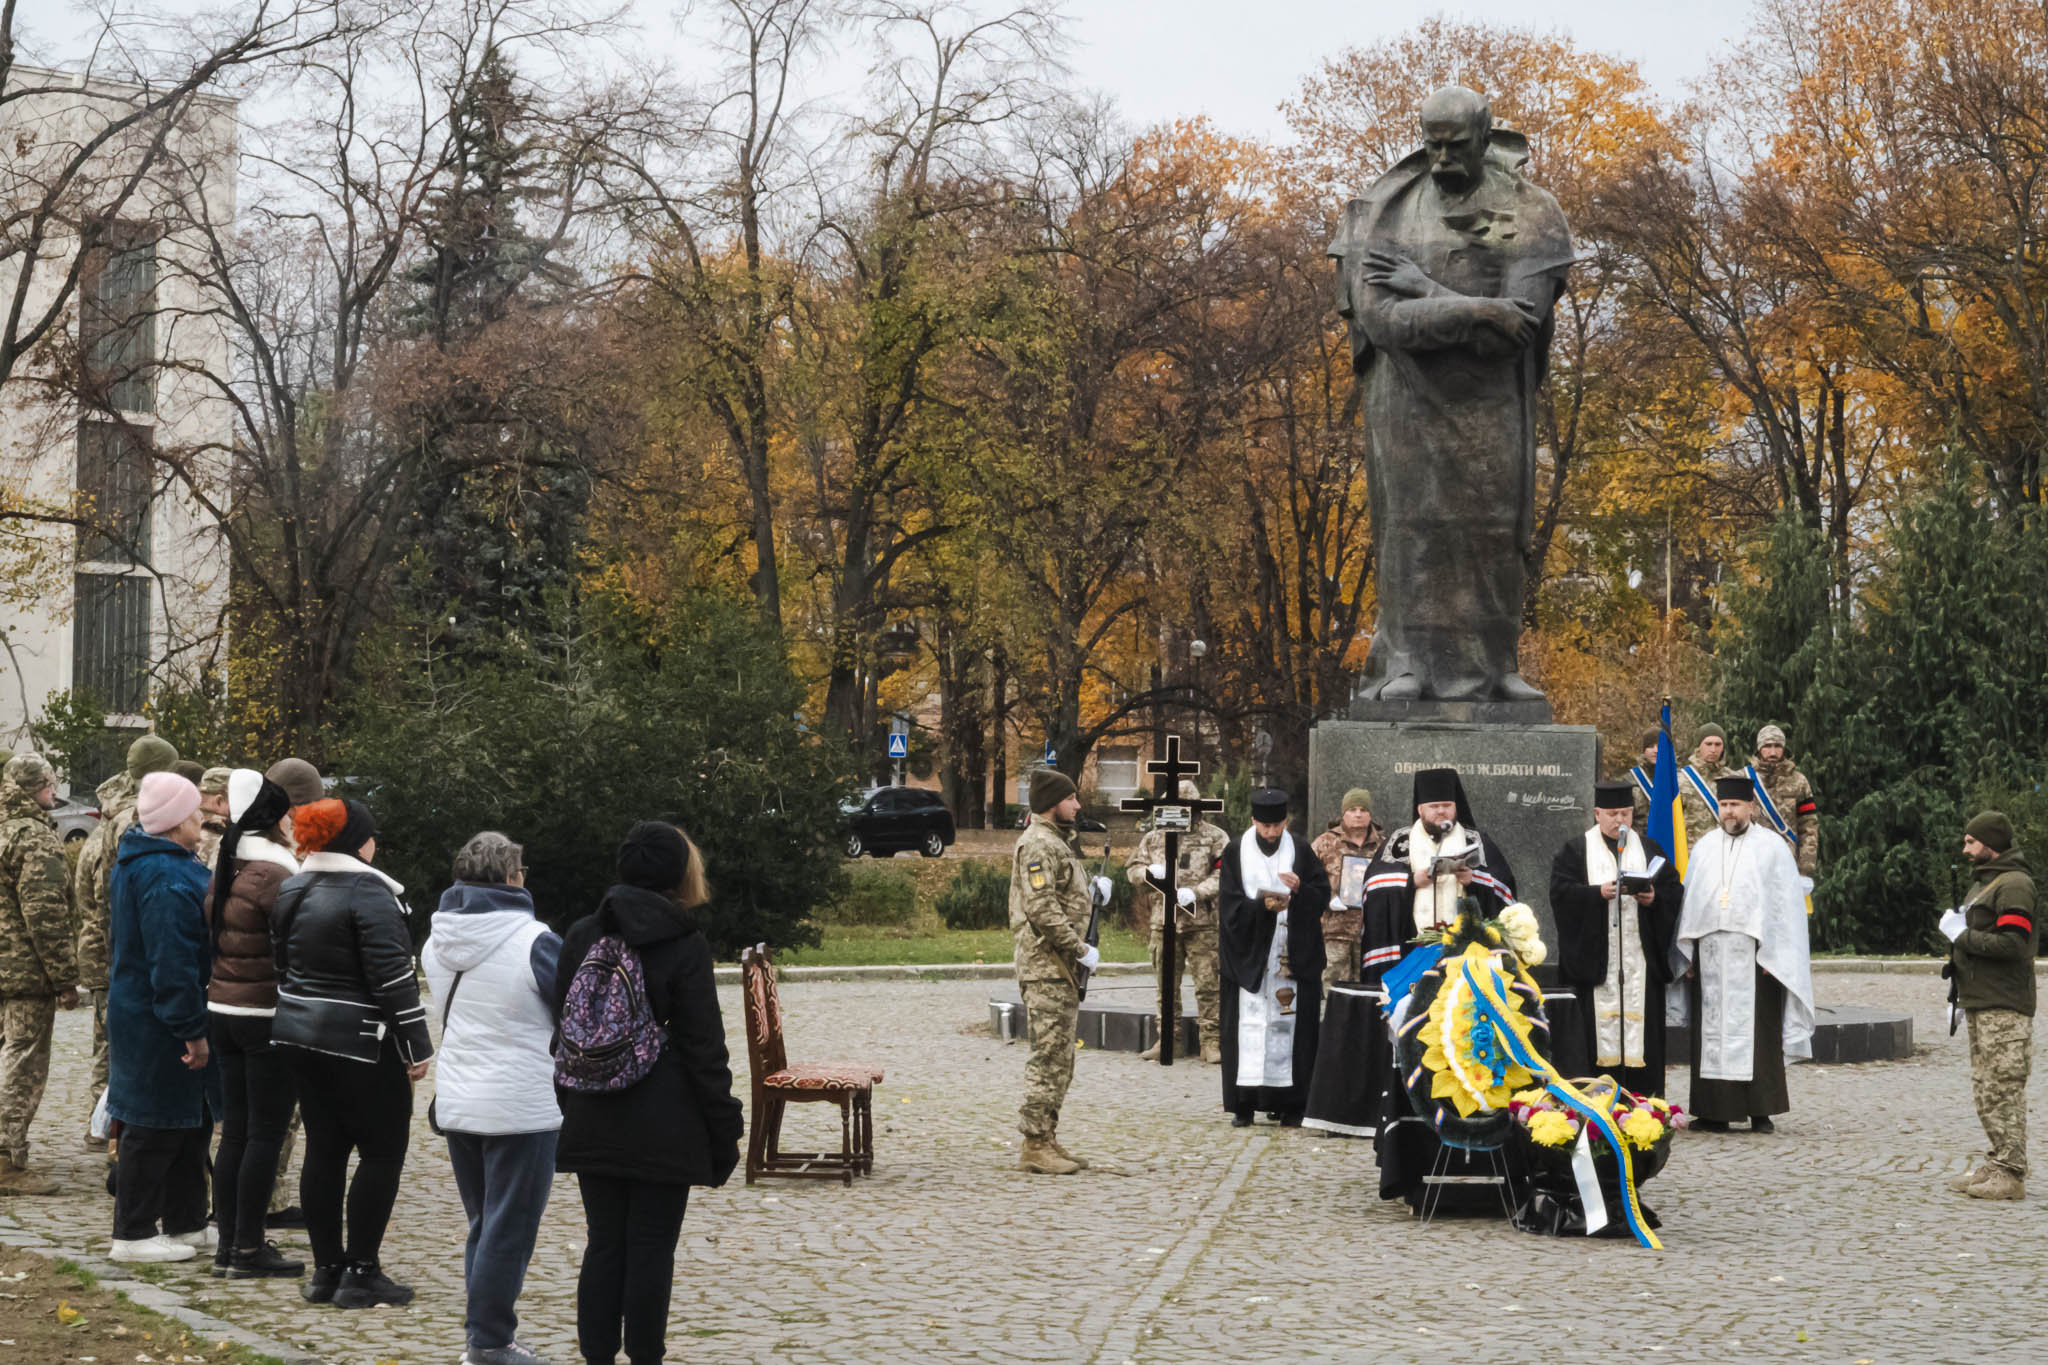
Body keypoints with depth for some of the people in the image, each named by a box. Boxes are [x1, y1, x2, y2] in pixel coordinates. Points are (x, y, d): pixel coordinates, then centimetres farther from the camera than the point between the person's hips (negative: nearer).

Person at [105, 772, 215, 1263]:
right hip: (160, 1026, -11)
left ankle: (186, 1223, 26)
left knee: (192, 1122, 17)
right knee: (155, 1129, -2)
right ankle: (133, 1234, 5)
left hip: (137, 1015, 11)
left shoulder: (136, 865, 13)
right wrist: (193, 1031, -22)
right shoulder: (166, 878, -22)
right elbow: (172, 963, -25)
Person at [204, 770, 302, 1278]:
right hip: (269, 1017, -8)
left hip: (223, 1010, 8)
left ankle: (229, 1242, 15)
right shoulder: (274, 875, -15)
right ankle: (249, 1248, 0)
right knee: (266, 1134, -2)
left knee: (235, 1132, 12)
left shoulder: (225, 875, 11)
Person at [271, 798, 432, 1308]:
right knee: (382, 1151, 0)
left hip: (298, 1034, 8)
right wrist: (416, 1047, -14)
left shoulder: (290, 891, 10)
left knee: (324, 1150, 12)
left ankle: (325, 1269, 14)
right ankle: (361, 1274, -1)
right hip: (359, 1042, -8)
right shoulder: (367, 892, -16)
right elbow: (393, 975, -18)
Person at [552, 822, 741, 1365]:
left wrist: (571, 1108, 17)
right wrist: (724, 1133, -3)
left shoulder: (580, 937, 5)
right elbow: (704, 1049, -9)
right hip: (663, 1128, -5)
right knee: (651, 1250, 2)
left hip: (593, 1125, 5)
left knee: (603, 1245, 10)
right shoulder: (684, 946, -10)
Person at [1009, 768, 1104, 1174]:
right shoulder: (1037, 844, -13)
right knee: (1049, 1056, -9)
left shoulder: (1058, 842, 20)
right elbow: (1042, 910, -22)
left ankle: (1047, 1139, 18)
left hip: (1062, 966, 10)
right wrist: (1081, 950, -19)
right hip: (1046, 964, -10)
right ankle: (1035, 1145, -7)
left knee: (1060, 1059, 12)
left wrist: (1093, 893, 9)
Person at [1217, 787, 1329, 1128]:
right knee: (1249, 1026, -3)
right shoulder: (1236, 854, 3)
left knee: (1291, 1024, -2)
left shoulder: (1300, 852, 7)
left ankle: (1290, 1105, 2)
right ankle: (1244, 1105, 1)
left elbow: (1323, 896, 3)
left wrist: (1300, 889, -16)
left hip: (1293, 956, 1)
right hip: (1249, 955, -1)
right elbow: (1231, 906, -3)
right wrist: (1263, 905, -20)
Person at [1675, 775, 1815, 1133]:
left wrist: (1773, 954, -9)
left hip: (1753, 954, -3)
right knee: (1712, 1032, 2)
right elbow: (1690, 899, 14)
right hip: (1710, 954, 3)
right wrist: (1687, 955, 7)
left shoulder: (1772, 847, 3)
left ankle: (1761, 1111, 2)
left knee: (1757, 1032, -3)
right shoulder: (1705, 847, 14)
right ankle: (1715, 1112, 5)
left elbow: (1786, 902, -1)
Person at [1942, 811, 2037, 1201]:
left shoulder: (2014, 885, -11)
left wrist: (1963, 936, -13)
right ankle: (1996, 1163, 17)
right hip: (1980, 1004, 10)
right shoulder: (1983, 882, 22)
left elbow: (2013, 943, -21)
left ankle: (2010, 1173, -9)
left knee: (2004, 1089, -10)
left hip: (2005, 1007, -10)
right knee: (1984, 1090, 11)